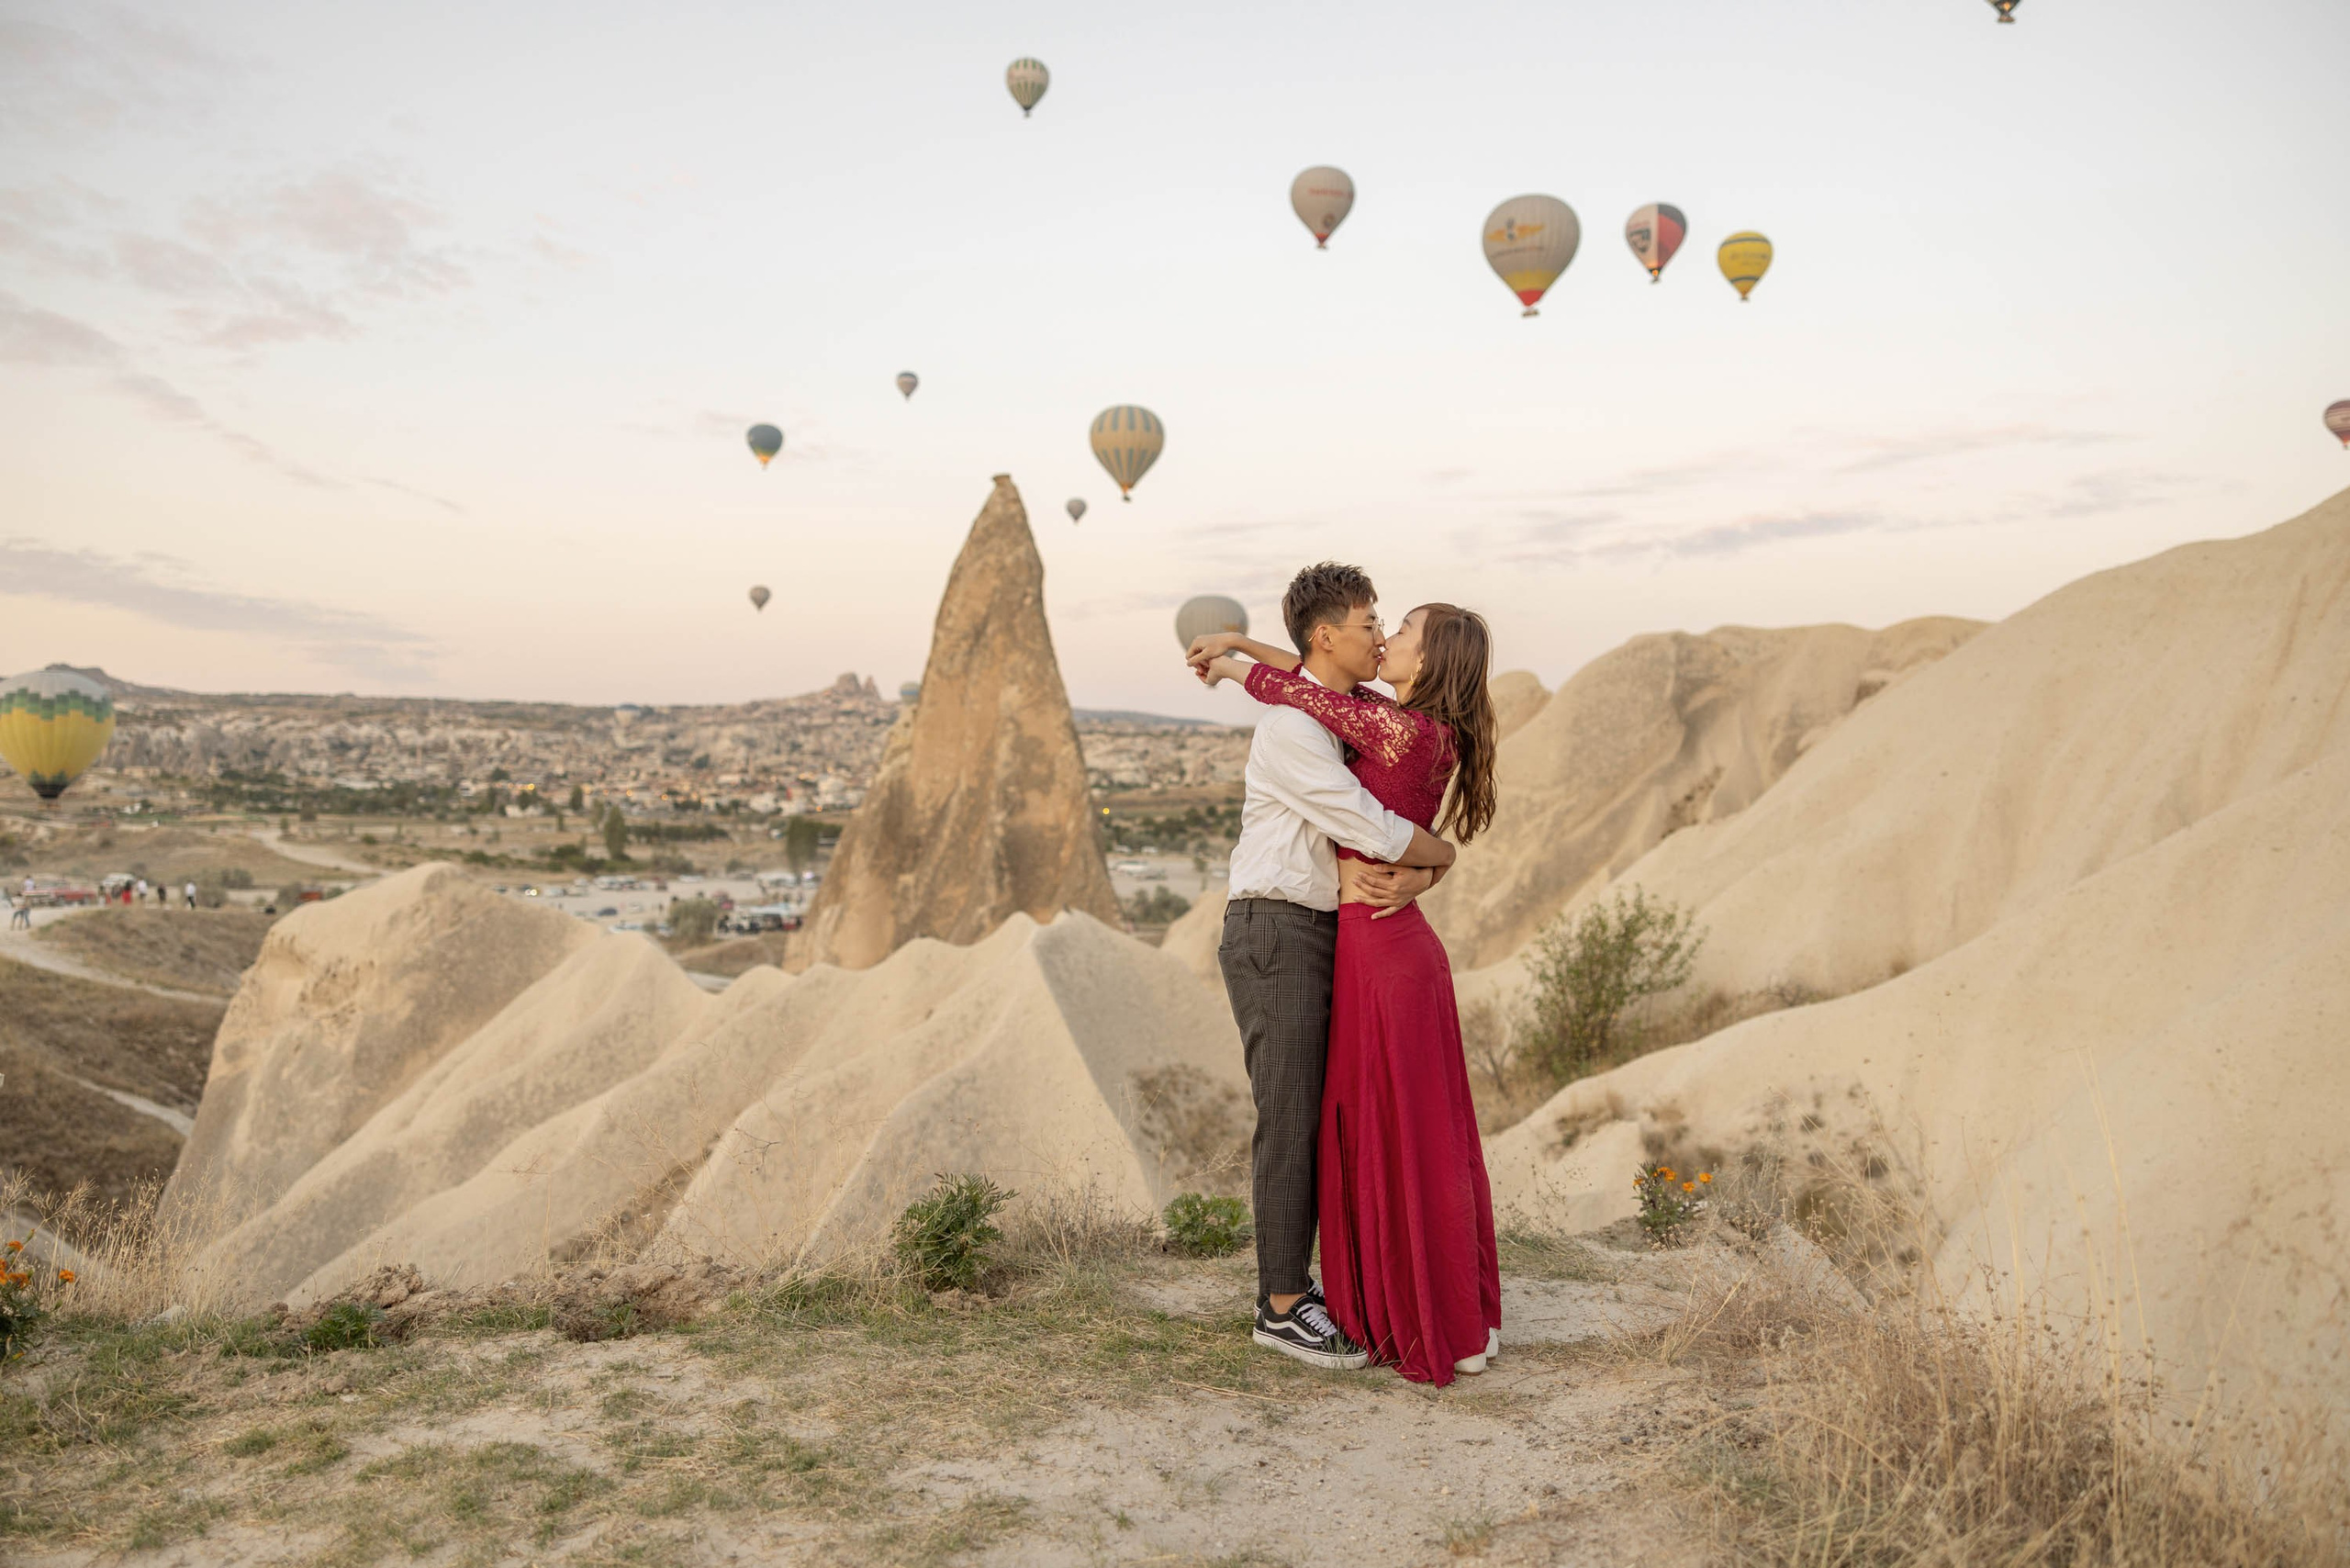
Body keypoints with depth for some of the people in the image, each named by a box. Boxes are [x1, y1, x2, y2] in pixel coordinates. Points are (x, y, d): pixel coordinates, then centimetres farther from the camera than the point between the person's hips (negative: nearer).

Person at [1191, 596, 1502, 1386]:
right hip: (1396, 947, 9)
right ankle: (1465, 1318, 28)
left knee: (1402, 1144, 1)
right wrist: (1237, 642, 14)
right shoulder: (1413, 728, 10)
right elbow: (1324, 681, 20)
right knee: (1424, 1140, 16)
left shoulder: (1406, 731, -17)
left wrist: (1231, 668, 11)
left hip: (1382, 954, -9)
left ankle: (1443, 1335, 13)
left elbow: (1301, 695, -8)